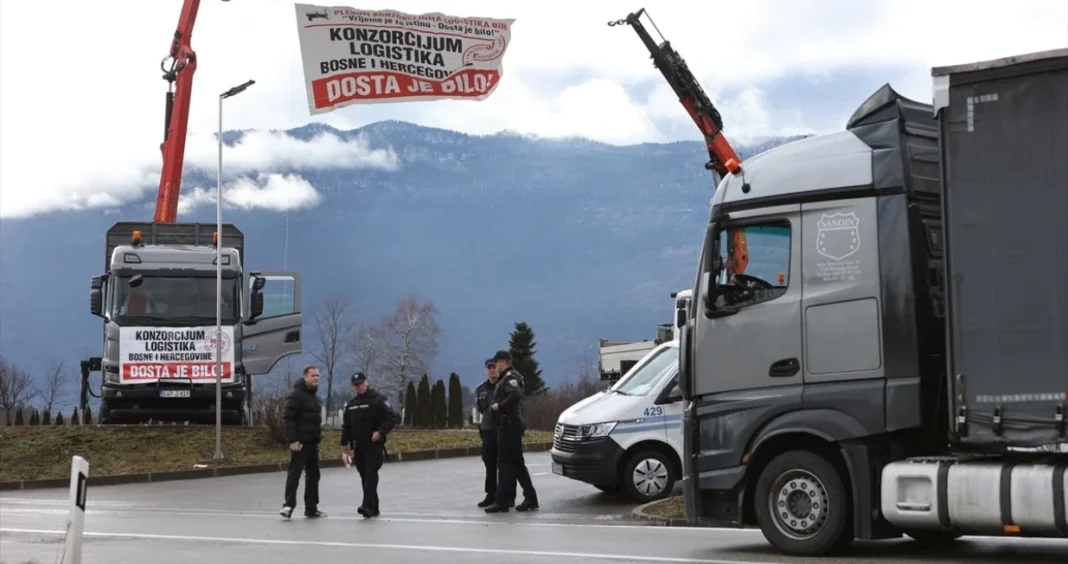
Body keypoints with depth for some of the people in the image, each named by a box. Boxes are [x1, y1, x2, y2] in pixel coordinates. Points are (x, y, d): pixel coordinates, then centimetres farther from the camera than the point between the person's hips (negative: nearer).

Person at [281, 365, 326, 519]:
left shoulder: (315, 396, 18)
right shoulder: (296, 395, -12)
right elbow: (288, 419, -18)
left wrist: (318, 437, 21)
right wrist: (292, 440, -24)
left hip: (312, 443, 9)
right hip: (299, 443, -9)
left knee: (313, 475, 10)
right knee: (294, 473, -9)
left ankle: (311, 508, 16)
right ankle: (289, 505, -9)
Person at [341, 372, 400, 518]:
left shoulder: (379, 400, -5)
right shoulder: (351, 404, 15)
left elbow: (392, 418, -10)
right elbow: (346, 426, 19)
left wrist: (380, 432, -19)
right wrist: (344, 444, 14)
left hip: (375, 445, -6)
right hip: (359, 446, 6)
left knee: (371, 474, -16)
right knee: (365, 477, 7)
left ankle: (367, 505, -25)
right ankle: (373, 508, 14)